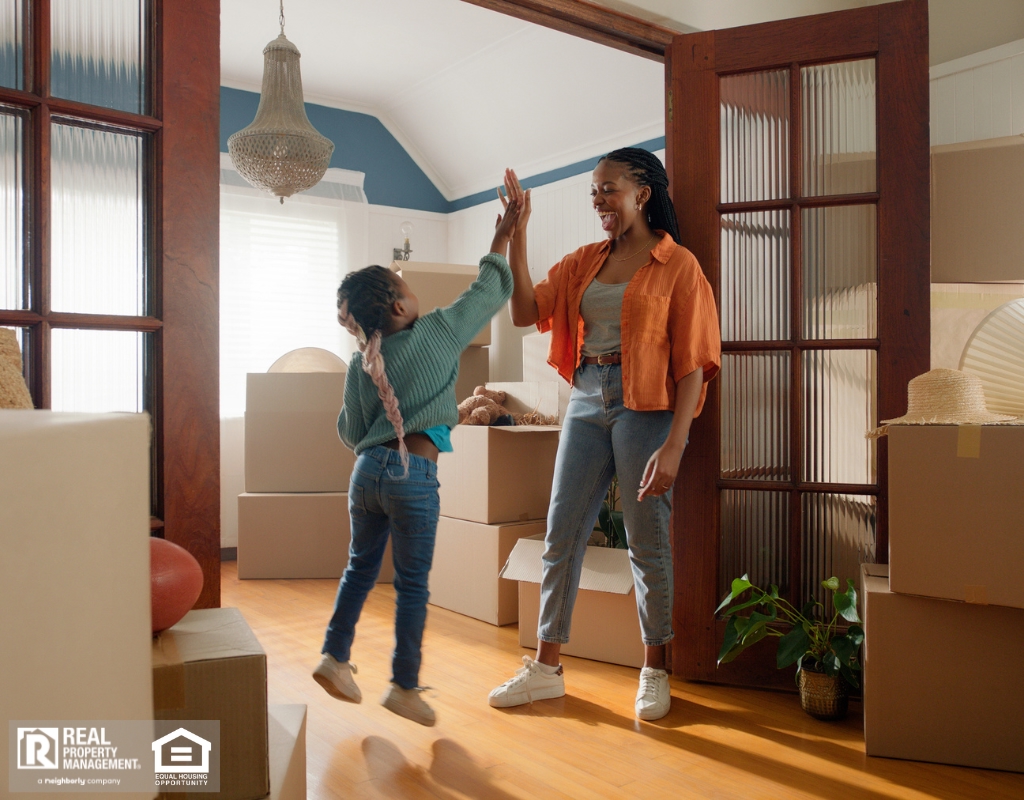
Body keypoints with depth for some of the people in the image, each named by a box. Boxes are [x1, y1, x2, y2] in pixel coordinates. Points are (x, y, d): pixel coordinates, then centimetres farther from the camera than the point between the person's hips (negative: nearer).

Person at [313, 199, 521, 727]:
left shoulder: (360, 364, 8)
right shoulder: (434, 333, -4)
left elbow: (350, 432, 13)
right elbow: (489, 293, 6)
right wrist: (502, 238, 17)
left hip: (367, 470, 5)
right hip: (413, 475, -5)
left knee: (360, 567, 21)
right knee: (412, 583, 4)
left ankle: (335, 656, 26)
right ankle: (404, 686, 13)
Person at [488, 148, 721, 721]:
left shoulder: (678, 265, -3)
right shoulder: (585, 261, 13)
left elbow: (693, 364, -8)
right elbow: (526, 311, 3)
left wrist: (673, 447, -16)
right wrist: (517, 232, -1)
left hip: (646, 409, -5)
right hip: (586, 405, 5)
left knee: (647, 542, 4)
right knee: (562, 537, 8)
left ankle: (655, 672, 24)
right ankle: (547, 669, 22)